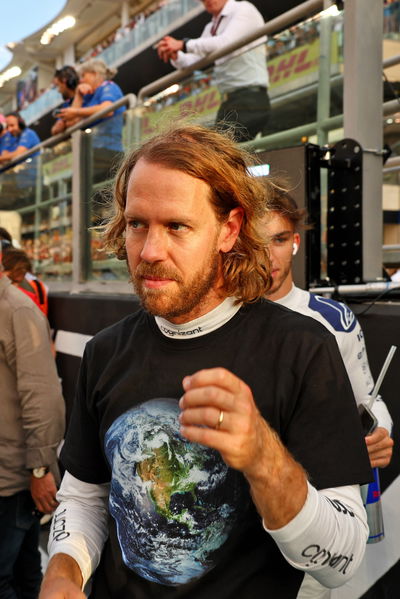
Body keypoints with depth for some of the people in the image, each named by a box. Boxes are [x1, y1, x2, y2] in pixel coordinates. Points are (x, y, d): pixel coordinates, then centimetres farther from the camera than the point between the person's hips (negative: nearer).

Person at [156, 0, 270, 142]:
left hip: (250, 99, -8)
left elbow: (225, 42, -19)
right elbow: (191, 61, 14)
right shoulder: (210, 29, 21)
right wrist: (175, 56, -9)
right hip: (227, 103, 8)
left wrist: (183, 44, -19)